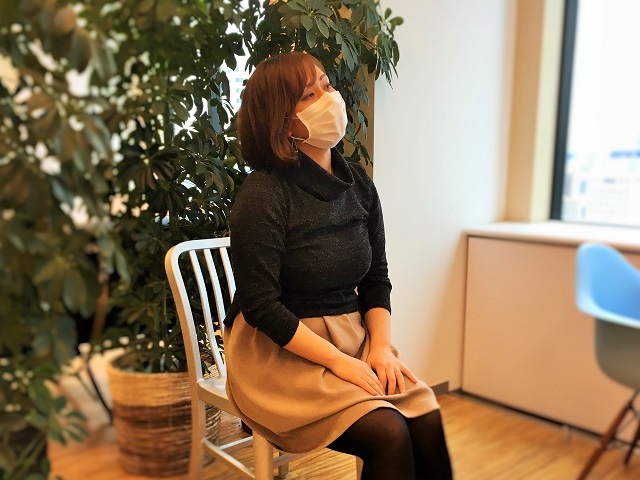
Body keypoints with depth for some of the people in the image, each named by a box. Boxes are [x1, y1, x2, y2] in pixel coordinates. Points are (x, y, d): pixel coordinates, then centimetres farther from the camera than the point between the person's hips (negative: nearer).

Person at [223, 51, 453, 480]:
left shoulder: (358, 183, 4)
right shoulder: (264, 194, -16)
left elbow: (376, 278, 9)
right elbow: (260, 304, -17)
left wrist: (381, 346, -6)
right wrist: (338, 361, -19)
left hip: (351, 336, 6)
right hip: (279, 350, -5)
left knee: (426, 418, -16)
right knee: (388, 433, -22)